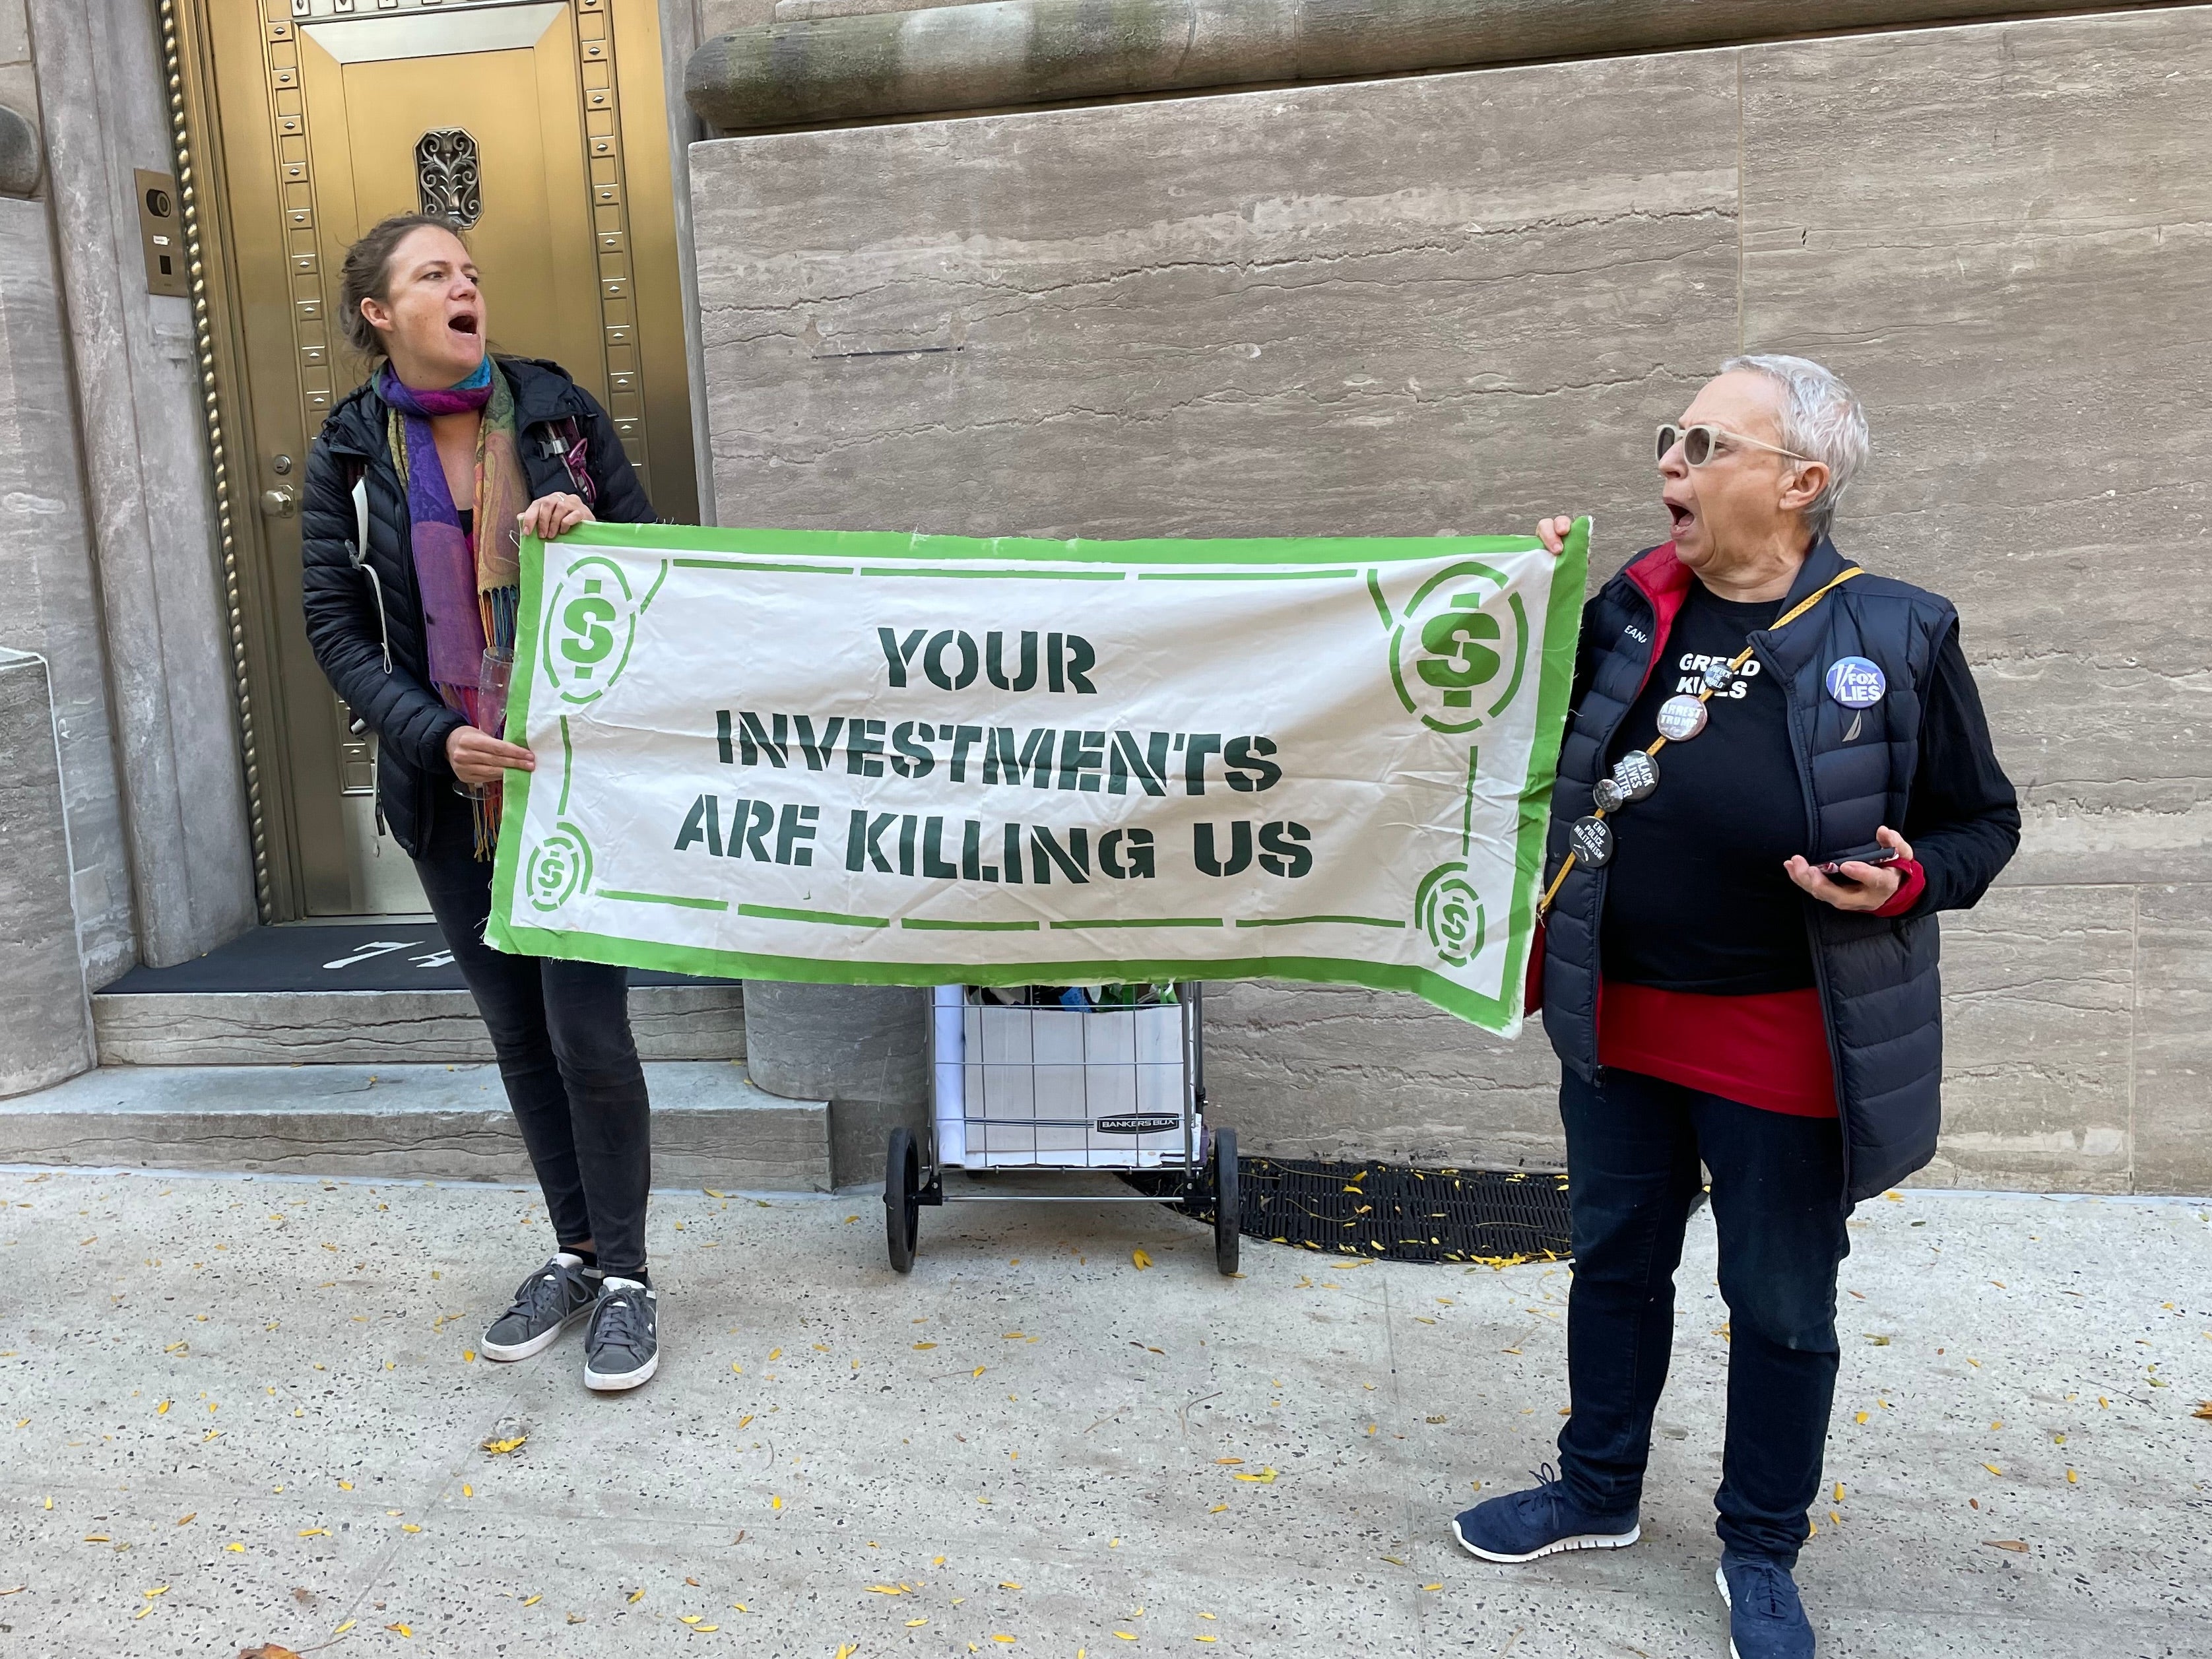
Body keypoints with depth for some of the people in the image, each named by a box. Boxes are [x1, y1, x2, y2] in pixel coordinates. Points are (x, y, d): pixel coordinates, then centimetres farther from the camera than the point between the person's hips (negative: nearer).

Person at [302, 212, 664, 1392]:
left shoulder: (555, 408, 2)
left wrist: (592, 533, -14)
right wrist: (435, 737, -15)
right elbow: (334, 624, -1)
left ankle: (624, 1275, 12)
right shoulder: (351, 451, 3)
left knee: (585, 1027, -6)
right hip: (451, 787, 2)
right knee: (517, 1033, 12)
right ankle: (575, 1252, 29)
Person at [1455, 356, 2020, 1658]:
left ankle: (1761, 1551, 35)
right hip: (1619, 1016, 4)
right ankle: (1600, 1492, 41)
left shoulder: (1898, 636, -10)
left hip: (1785, 1044, -3)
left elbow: (1983, 822, -1)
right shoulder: (1628, 609, -1)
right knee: (1616, 1261, 19)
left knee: (1781, 1305, 12)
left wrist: (1907, 881, -22)